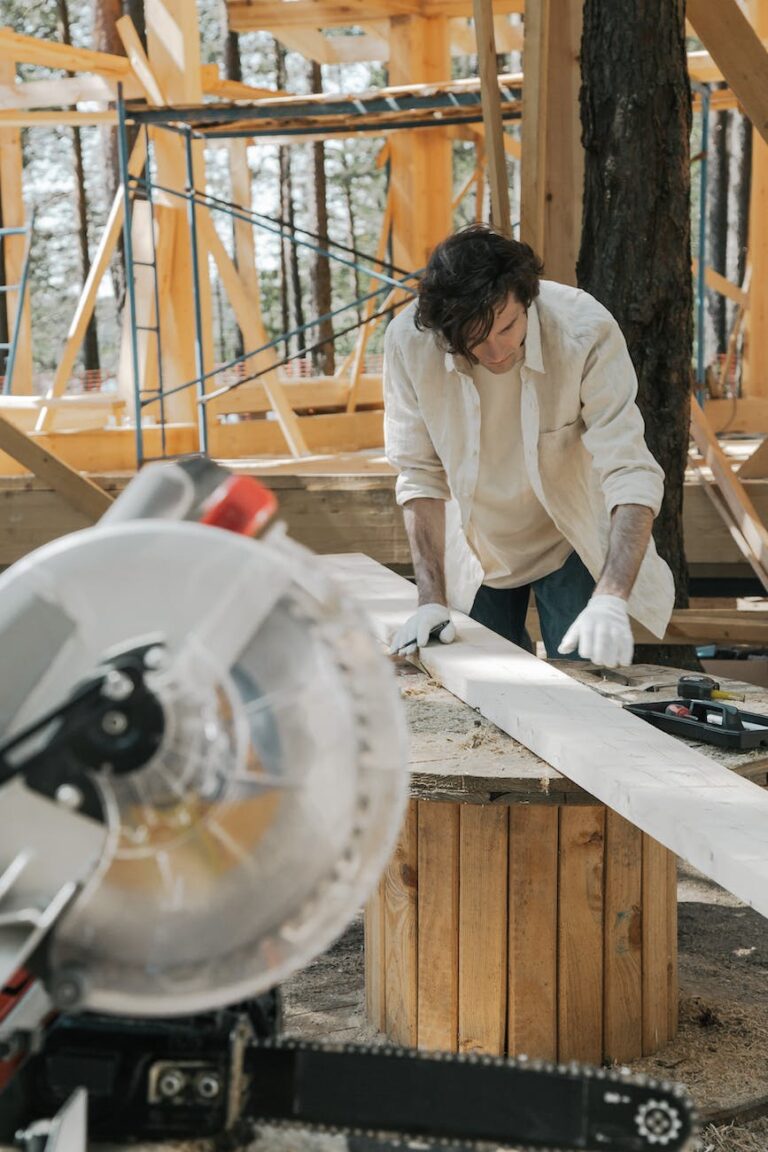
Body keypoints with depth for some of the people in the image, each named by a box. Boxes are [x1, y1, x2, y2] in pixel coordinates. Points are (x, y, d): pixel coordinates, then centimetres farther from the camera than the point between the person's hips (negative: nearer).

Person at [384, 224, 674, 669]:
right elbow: (420, 476, -14)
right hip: (477, 551, 2)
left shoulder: (586, 331, -30)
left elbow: (632, 476, -30)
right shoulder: (410, 340, -24)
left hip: (572, 544, -2)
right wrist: (431, 598, -18)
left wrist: (610, 601, -43)